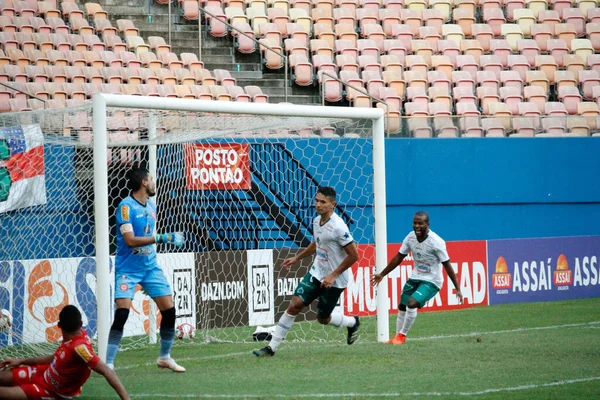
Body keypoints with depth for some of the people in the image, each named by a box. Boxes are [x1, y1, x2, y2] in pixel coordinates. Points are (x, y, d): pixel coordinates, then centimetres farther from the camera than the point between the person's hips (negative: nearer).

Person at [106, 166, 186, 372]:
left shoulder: (151, 206, 9)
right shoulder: (126, 206, -15)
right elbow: (130, 240, -25)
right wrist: (161, 238, -29)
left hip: (150, 266, 7)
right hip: (128, 268, -7)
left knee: (169, 309, 3)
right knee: (122, 312, -18)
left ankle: (165, 357, 21)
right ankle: (108, 363, -11)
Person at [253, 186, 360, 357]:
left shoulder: (338, 227, -23)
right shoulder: (317, 221, 2)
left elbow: (353, 255, -19)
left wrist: (333, 275, -19)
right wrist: (297, 258, 23)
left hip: (334, 280, -6)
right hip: (316, 272, 6)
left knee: (323, 318, 6)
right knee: (295, 304, -8)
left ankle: (352, 323, 37)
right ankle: (272, 347, -6)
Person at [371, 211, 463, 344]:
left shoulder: (436, 242, -23)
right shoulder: (410, 237, -7)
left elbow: (447, 265, -18)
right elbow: (398, 258, 6)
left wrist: (457, 289, -18)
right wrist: (382, 274, 9)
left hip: (431, 281, -6)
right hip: (415, 278, 6)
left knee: (412, 303, -24)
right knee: (402, 307, 10)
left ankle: (401, 336, -5)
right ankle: (397, 338, 28)